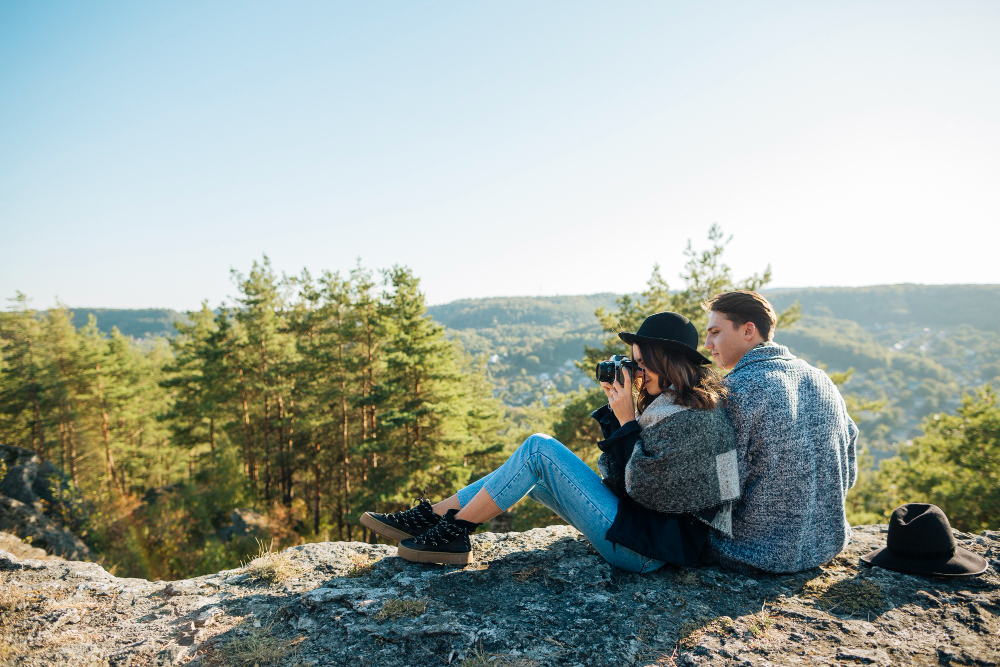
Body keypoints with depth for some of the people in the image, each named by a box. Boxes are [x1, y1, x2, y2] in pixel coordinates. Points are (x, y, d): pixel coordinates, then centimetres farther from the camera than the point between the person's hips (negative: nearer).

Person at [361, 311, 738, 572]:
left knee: (539, 449, -15)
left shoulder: (696, 418, -18)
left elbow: (642, 486, -21)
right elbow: (618, 474, 11)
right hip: (639, 527, 10)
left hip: (649, 548, -10)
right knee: (529, 472, 4)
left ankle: (454, 533, -6)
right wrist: (615, 410, 0)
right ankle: (429, 518, 6)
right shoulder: (669, 403, 12)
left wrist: (626, 420, -17)